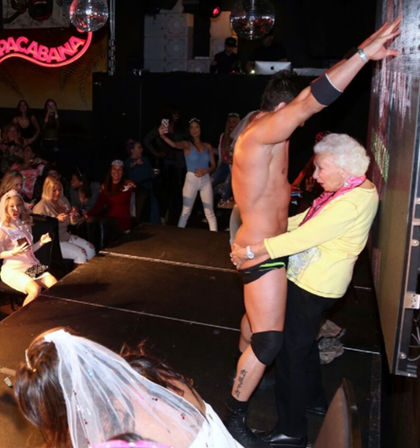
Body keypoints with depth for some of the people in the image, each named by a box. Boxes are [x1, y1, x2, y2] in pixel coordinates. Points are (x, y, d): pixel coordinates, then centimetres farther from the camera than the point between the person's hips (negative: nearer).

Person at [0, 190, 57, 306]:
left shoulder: (25, 225, 16)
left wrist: (41, 242, 5)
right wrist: (14, 252, -22)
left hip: (31, 265, 6)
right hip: (13, 269, -6)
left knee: (55, 285, -20)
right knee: (35, 289, -32)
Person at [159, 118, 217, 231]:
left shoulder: (208, 146, 9)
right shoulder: (187, 144, -2)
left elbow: (213, 165, 11)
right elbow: (175, 144, -24)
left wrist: (205, 171, -11)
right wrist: (163, 136, -43)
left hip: (206, 180, 3)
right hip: (191, 179, -3)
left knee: (209, 212, 6)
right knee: (186, 211, -4)